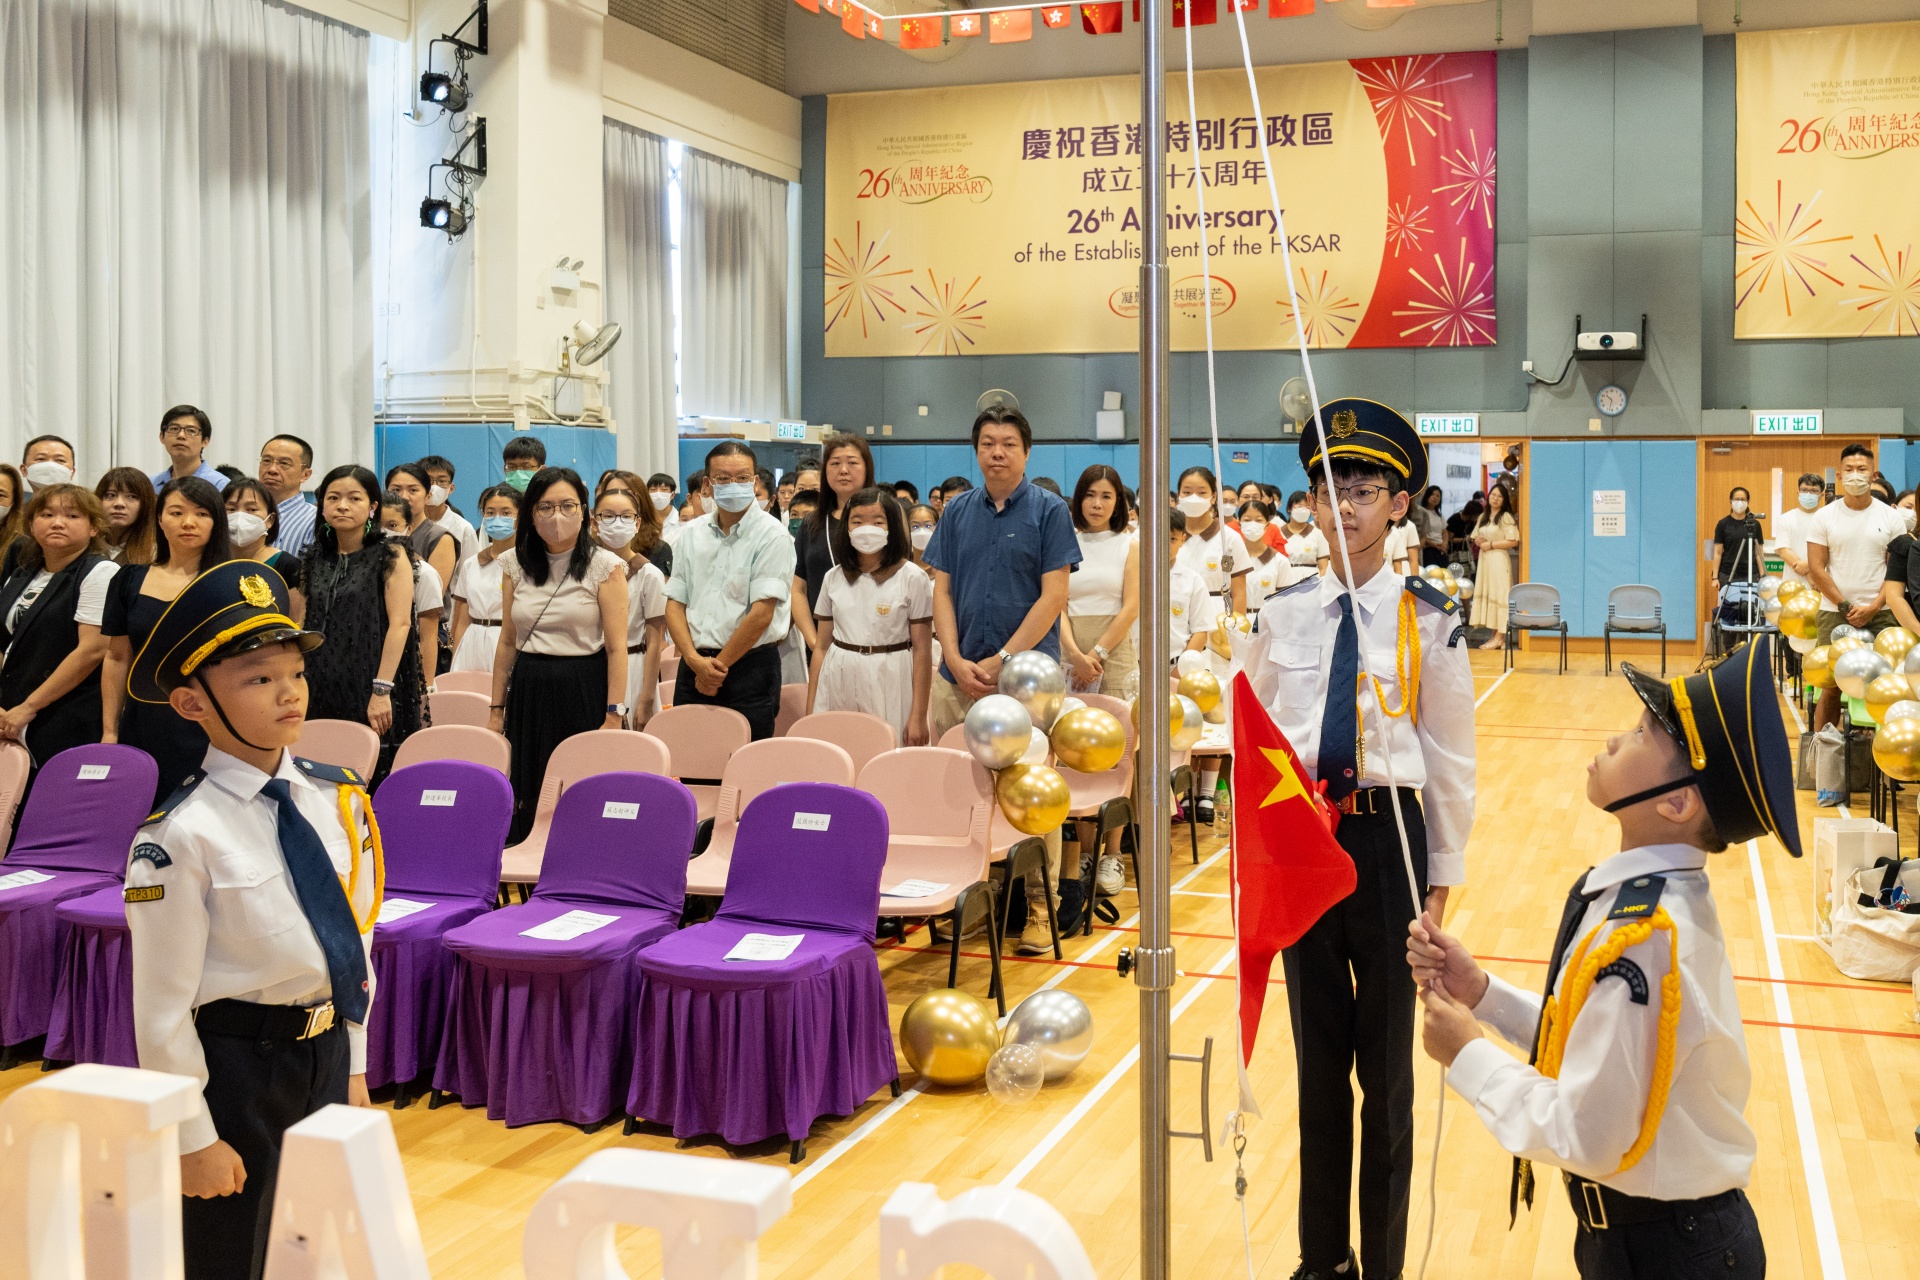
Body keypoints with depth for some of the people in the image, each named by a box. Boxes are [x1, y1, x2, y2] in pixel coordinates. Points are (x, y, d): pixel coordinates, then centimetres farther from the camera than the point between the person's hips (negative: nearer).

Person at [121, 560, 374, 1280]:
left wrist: (353, 1067, 12)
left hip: (327, 1053, 5)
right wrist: (193, 1137, -11)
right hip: (232, 1062, -5)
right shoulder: (183, 836, -19)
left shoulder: (339, 799, -2)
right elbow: (162, 1007, -15)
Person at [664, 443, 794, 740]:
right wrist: (694, 660, -9)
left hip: (750, 668, -4)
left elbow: (761, 614, -13)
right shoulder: (691, 535, 10)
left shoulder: (771, 535, -7)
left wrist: (718, 666, -8)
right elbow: (674, 603, 7)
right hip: (693, 667, 5)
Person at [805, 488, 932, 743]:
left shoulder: (913, 578, -4)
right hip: (838, 684, 3)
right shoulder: (834, 578, 8)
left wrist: (918, 717, -9)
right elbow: (822, 646, 11)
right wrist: (810, 711, 7)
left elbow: (922, 650, -5)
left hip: (888, 683, -3)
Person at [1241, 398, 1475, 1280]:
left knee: (1386, 1065, 7)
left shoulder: (1428, 619, -5)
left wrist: (1444, 872, 0)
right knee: (1317, 1058, 15)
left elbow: (1449, 755, -1)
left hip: (1388, 839, -3)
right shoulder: (1284, 615, 2)